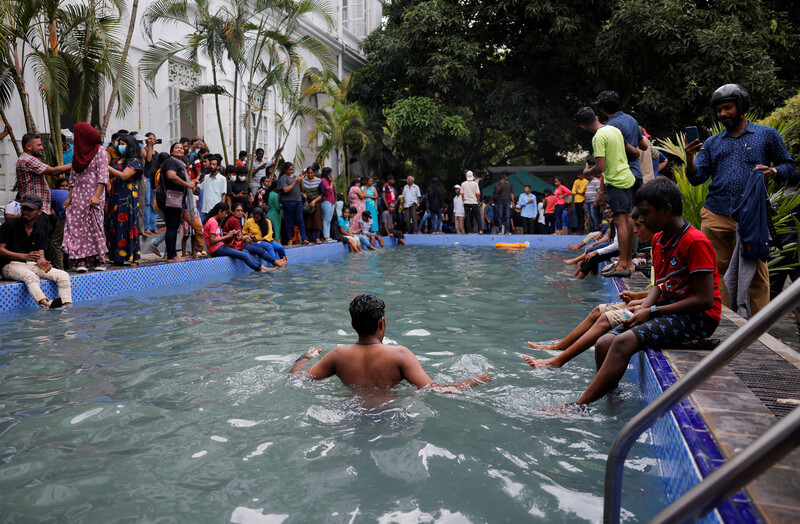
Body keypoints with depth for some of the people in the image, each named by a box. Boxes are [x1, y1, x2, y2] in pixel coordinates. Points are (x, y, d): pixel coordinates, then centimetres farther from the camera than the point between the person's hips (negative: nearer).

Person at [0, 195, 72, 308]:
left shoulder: (40, 231, 11)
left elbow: (41, 253, 7)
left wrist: (41, 261, -19)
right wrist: (25, 256, -20)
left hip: (32, 265, 6)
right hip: (11, 265, -5)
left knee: (63, 276, -13)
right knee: (31, 277, -38)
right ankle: (46, 305, -59)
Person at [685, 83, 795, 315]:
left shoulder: (767, 135, 11)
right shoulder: (711, 143, 16)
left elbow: (788, 165, 13)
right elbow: (697, 178, 8)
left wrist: (772, 171, -9)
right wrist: (689, 159, -12)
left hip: (752, 216, -2)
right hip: (716, 216, 2)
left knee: (757, 272, 0)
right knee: (718, 270, 3)